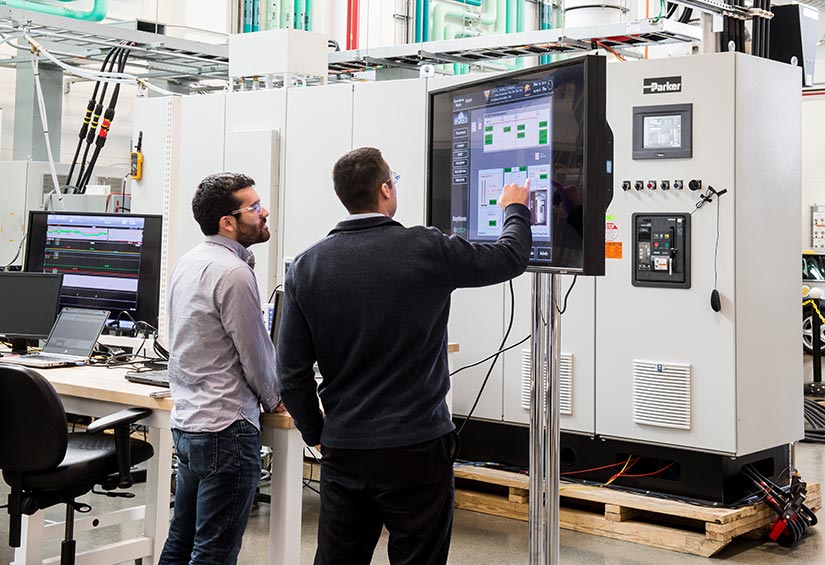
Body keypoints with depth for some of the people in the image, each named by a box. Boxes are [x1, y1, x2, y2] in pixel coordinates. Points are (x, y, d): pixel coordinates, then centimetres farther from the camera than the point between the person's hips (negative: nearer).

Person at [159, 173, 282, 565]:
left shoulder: (187, 263, 11)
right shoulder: (234, 272, -18)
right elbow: (256, 352, -12)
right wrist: (273, 399, 6)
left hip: (185, 421, 10)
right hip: (226, 426, -9)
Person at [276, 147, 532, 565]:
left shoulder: (306, 267, -2)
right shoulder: (426, 249, -11)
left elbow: (292, 373, 0)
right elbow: (511, 257, 5)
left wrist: (317, 433, 15)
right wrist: (515, 210, 25)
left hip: (342, 451, 4)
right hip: (415, 450, -4)